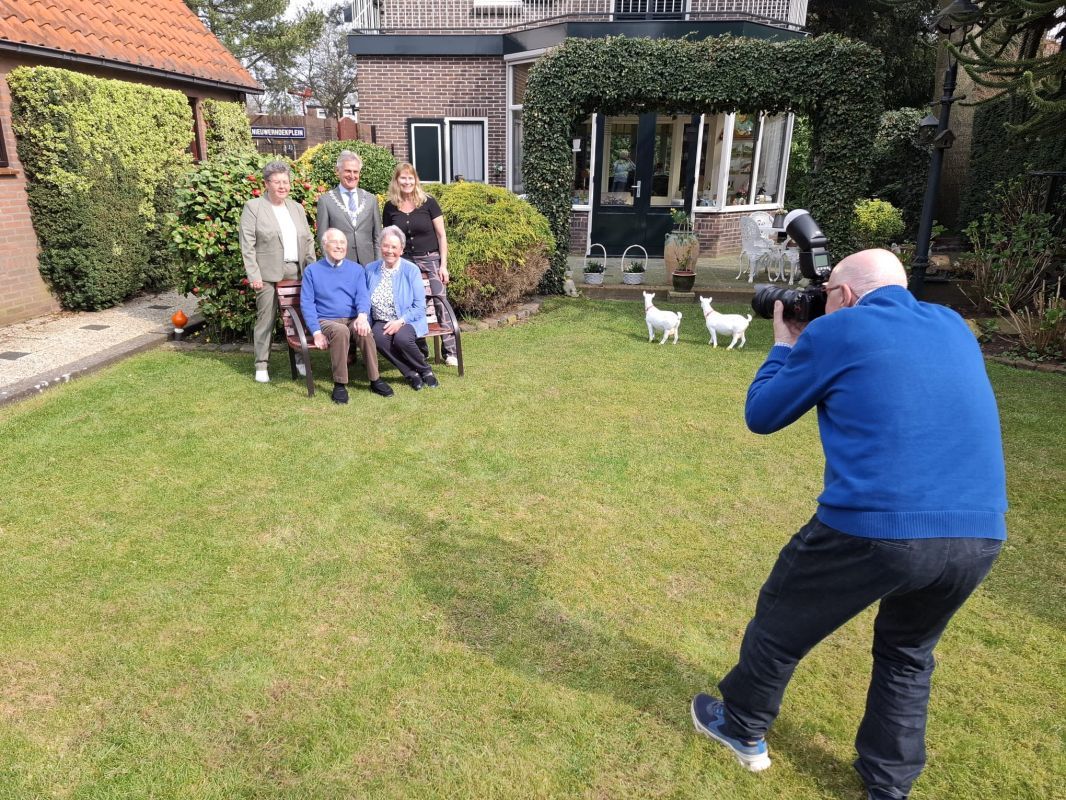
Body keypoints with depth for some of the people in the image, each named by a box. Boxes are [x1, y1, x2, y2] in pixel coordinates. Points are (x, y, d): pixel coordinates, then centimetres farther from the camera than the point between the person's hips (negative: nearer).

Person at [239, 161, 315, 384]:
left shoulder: (297, 208, 15)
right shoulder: (253, 207, 0)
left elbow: (308, 240, 18)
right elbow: (247, 245, -5)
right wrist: (253, 275, -11)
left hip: (297, 272, 4)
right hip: (268, 274, -4)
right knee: (265, 320, 0)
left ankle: (300, 359, 19)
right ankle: (262, 365, 10)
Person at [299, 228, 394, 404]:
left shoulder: (356, 269, 16)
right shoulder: (312, 271, 11)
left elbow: (363, 296, 2)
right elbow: (307, 304, 3)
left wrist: (362, 315, -22)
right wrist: (316, 332, -12)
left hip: (353, 319, 2)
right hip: (326, 321, -1)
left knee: (365, 331, -33)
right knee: (340, 331, -36)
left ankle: (375, 380, -21)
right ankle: (339, 384, -28)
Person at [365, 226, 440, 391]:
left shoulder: (411, 270, -2)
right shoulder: (370, 269, 7)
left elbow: (419, 305, -5)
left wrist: (401, 321, -18)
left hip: (407, 321, -2)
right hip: (381, 322, 3)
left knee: (401, 338, -36)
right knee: (378, 338, -32)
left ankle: (425, 370, -6)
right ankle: (411, 373, -15)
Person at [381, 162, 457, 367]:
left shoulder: (428, 202, -2)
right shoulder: (390, 207, 4)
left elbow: (441, 235, -1)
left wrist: (443, 265, -5)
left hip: (430, 259, -2)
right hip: (404, 262, 3)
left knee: (440, 303, -8)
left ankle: (449, 351, 1)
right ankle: (420, 351, 17)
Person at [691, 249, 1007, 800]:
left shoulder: (836, 331, 0)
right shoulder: (952, 327, 17)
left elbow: (761, 415, 9)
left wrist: (785, 346, 23)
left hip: (875, 527, -5)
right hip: (979, 536, 6)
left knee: (781, 624, 20)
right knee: (908, 652, 30)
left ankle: (742, 729, 41)